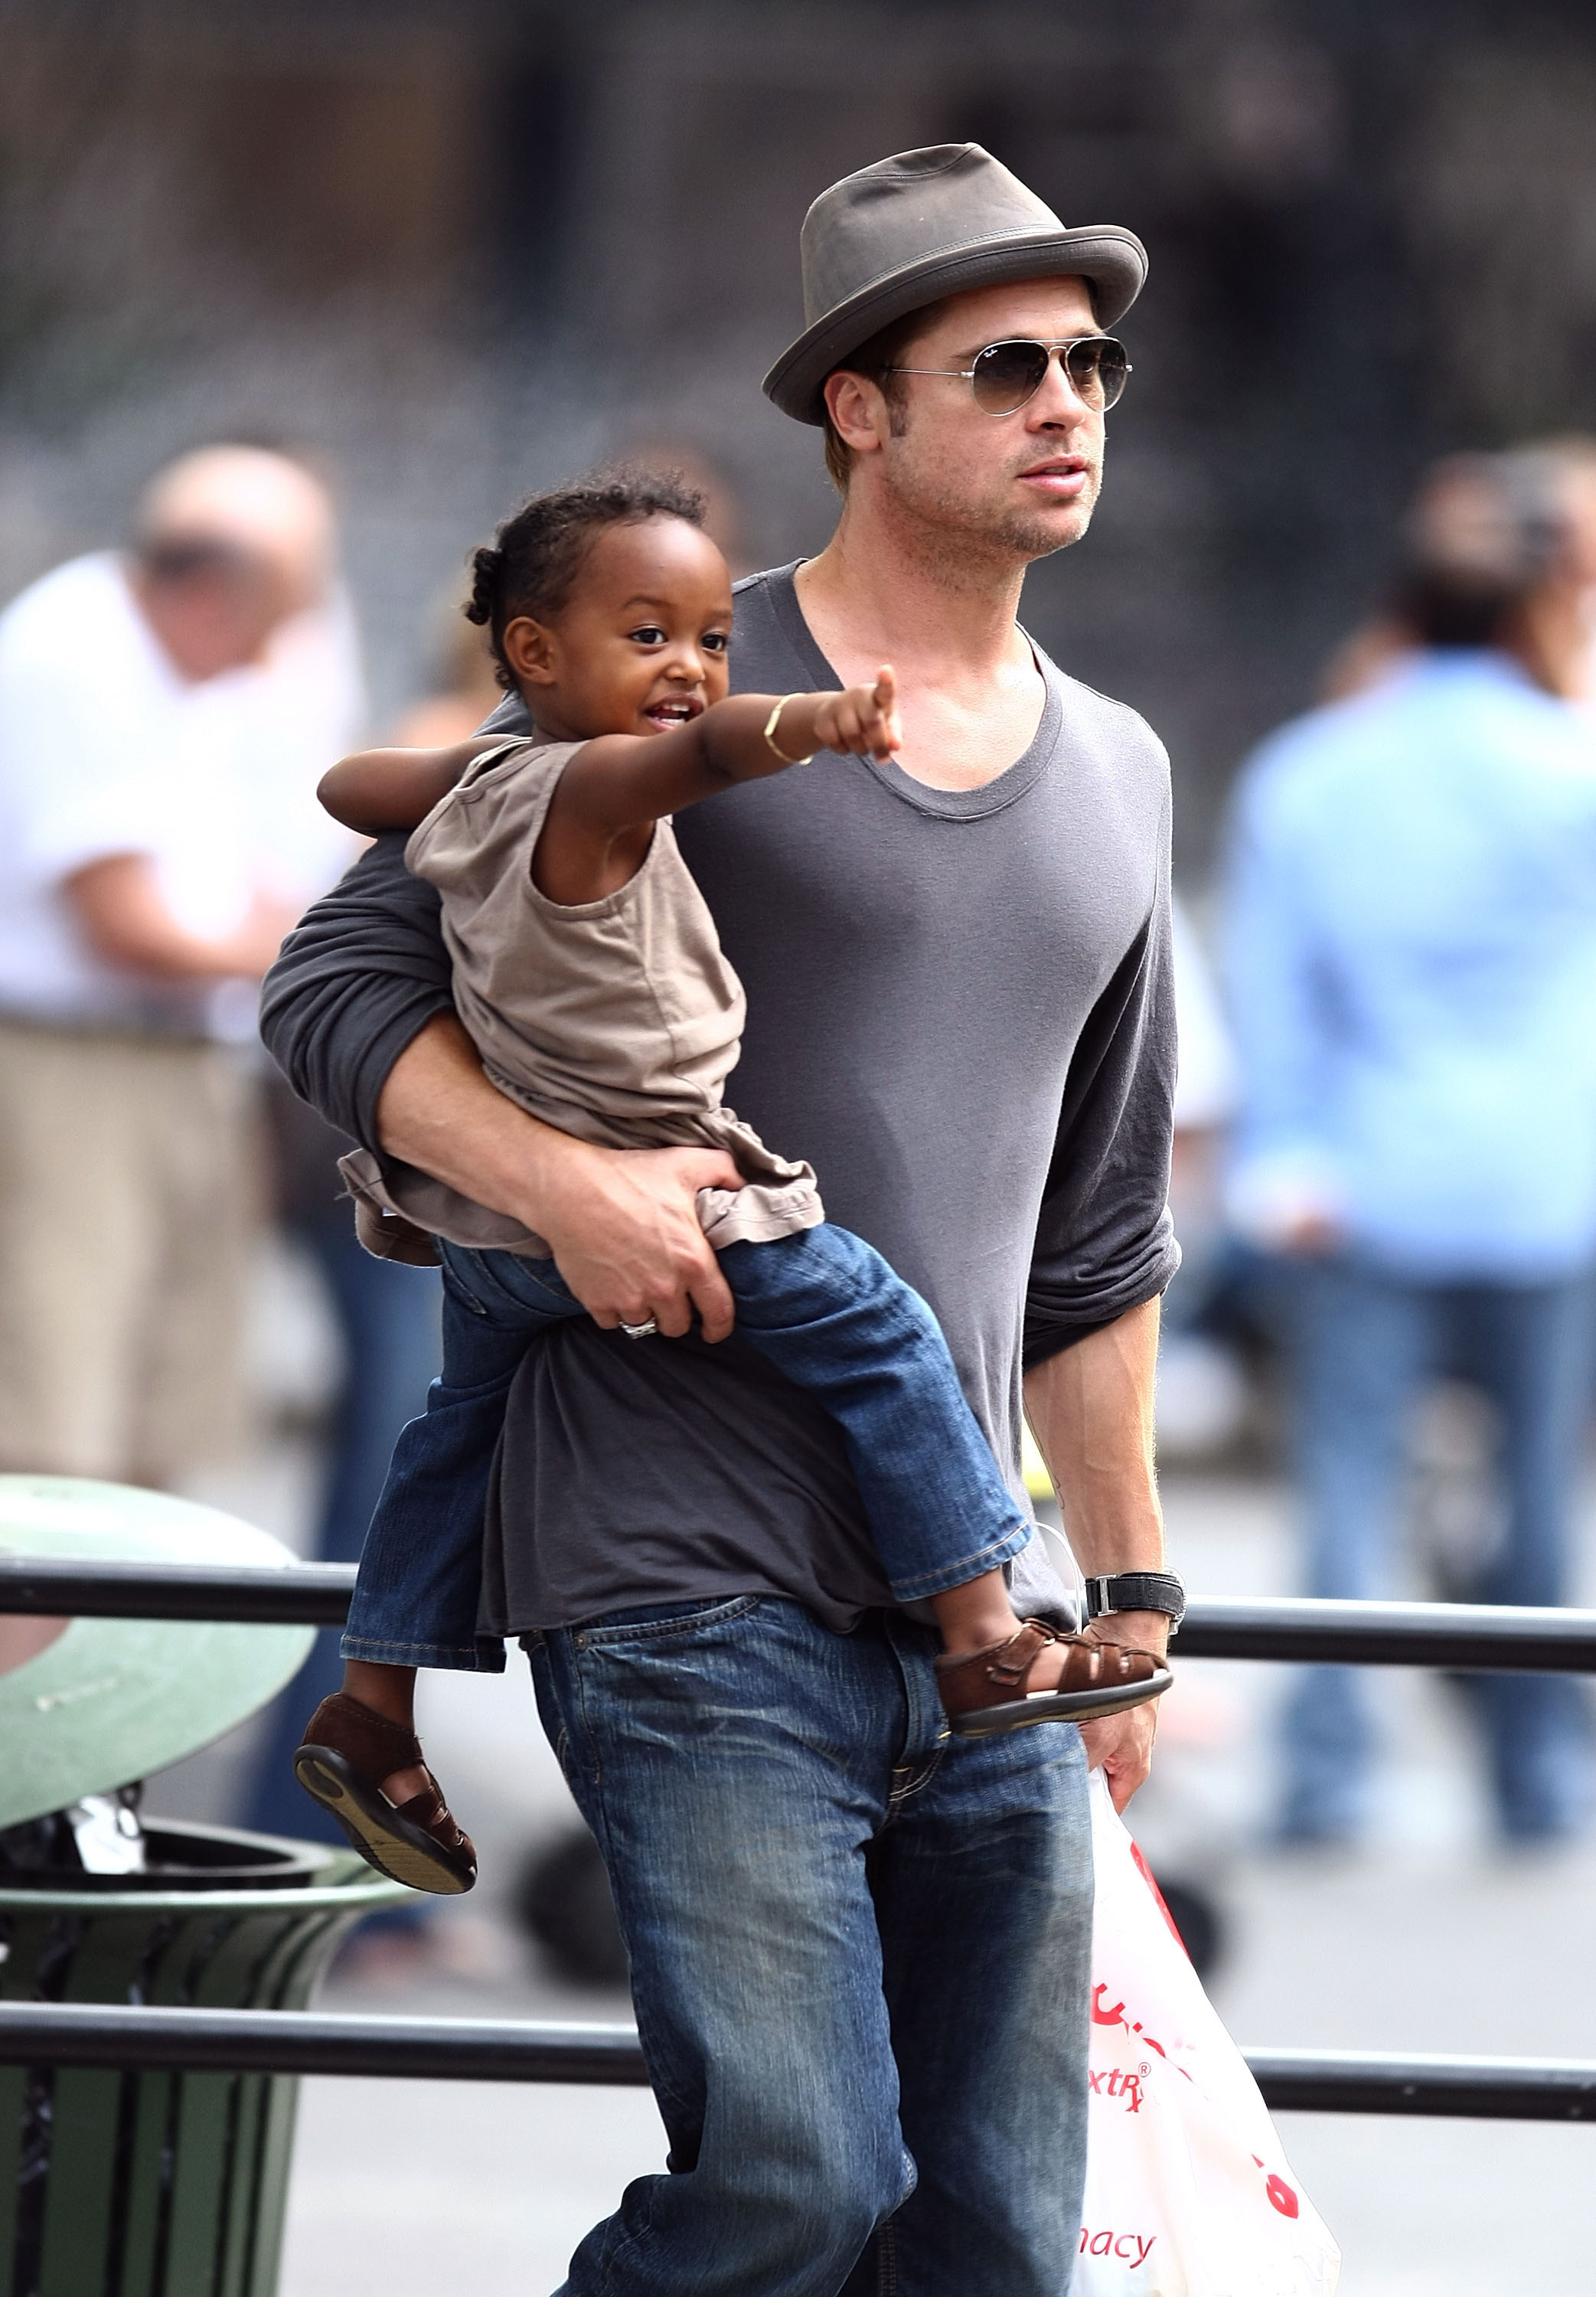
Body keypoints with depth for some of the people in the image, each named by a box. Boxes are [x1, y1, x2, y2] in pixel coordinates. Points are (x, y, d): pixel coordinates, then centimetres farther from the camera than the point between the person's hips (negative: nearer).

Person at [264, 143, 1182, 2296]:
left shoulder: (1117, 774, 17)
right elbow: (338, 983, -3)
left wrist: (1129, 1585, 23)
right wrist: (561, 1180, -19)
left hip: (973, 1617, 6)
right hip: (695, 1590, -6)